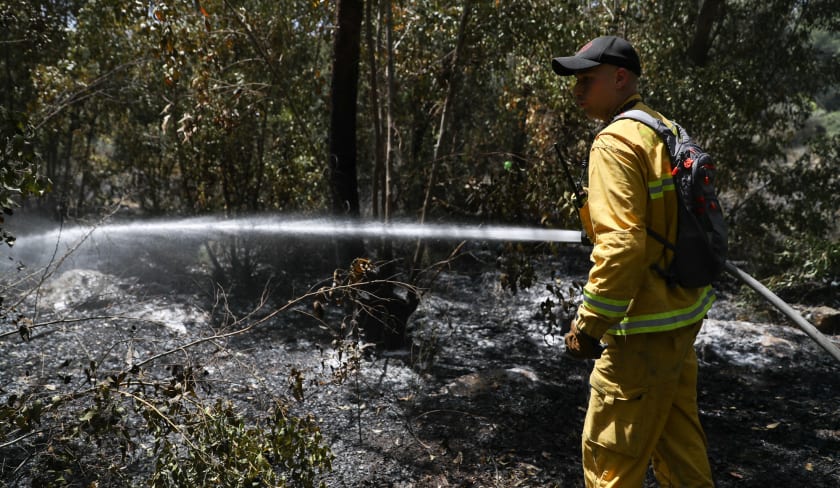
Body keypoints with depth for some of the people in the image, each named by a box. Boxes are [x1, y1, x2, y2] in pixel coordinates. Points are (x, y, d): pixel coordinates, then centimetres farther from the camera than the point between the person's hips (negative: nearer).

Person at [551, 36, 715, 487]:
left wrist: (588, 324, -19)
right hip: (684, 313, 10)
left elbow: (620, 245, -26)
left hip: (647, 326, -10)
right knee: (678, 441, 21)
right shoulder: (666, 131, 12)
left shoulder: (616, 142, -17)